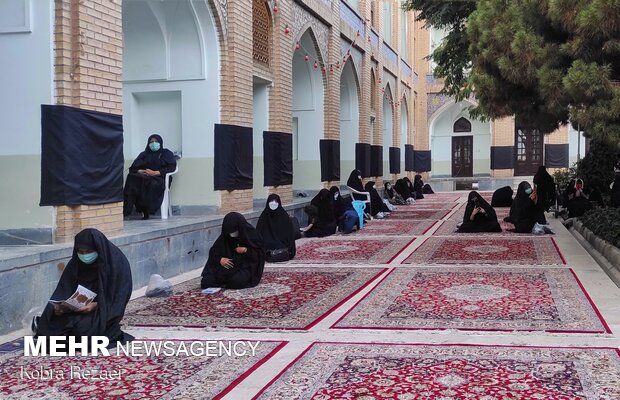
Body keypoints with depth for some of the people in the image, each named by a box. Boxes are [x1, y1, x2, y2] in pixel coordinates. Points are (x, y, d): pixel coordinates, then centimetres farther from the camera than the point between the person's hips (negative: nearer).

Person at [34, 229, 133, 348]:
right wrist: (59, 305, -21)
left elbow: (120, 294, -15)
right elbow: (65, 290, 0)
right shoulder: (76, 263, 1)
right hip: (78, 308, 4)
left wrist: (96, 305, -28)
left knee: (82, 327, -31)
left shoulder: (117, 262, -13)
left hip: (105, 310, -4)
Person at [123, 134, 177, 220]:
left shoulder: (166, 154, 20)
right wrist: (141, 171, -7)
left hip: (159, 178, -3)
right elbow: (133, 168, 18)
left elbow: (171, 167, 1)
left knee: (153, 184, -40)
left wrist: (155, 173, -11)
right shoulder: (144, 154, 29)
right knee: (131, 177, -32)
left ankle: (145, 212, -42)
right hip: (143, 177, 3)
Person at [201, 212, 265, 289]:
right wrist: (220, 259, -15)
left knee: (237, 281, -37)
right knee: (207, 281, -19)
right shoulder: (224, 237, 1)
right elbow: (213, 252, 6)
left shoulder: (251, 234, -7)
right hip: (229, 267, 3)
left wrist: (246, 250, -19)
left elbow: (259, 254, -3)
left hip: (246, 267, -3)